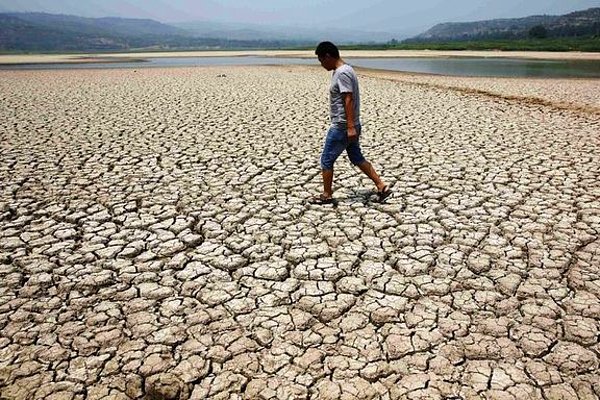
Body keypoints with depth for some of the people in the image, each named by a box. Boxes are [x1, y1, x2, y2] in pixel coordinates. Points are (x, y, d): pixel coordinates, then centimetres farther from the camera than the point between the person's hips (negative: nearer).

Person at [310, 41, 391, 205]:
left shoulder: (342, 73, -17)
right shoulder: (344, 70, 14)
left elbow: (348, 100, -23)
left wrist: (350, 127, -26)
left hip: (342, 127, -10)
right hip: (348, 126, 10)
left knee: (326, 160, 2)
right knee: (357, 158, 15)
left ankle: (326, 195, 14)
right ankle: (382, 187, 16)